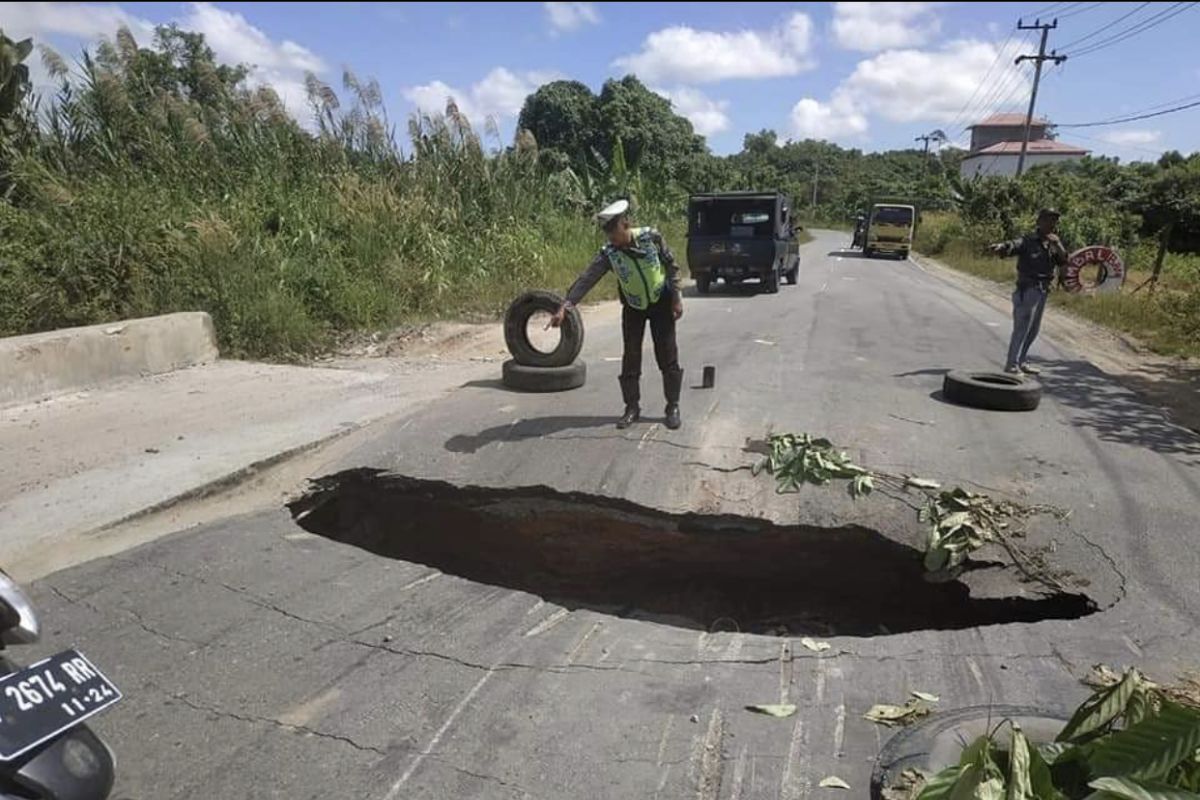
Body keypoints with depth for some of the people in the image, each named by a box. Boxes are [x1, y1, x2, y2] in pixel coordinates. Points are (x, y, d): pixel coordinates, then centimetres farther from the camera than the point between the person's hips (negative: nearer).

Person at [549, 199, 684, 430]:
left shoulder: (651, 237, -19)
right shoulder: (608, 254, -17)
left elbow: (672, 265, -8)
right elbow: (586, 280, -24)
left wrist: (677, 297, -10)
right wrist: (565, 307, -33)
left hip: (661, 302, -1)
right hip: (633, 307, 1)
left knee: (667, 356, -1)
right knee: (631, 358, 2)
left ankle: (673, 407, 11)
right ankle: (632, 407, 13)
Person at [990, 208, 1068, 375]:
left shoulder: (1053, 243, 12)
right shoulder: (1029, 240, -9)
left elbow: (1063, 261, 3)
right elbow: (1014, 245, -28)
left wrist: (1057, 245, -13)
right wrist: (1001, 247, -51)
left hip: (1043, 291, 8)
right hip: (1027, 290, -8)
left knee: (1033, 330, 15)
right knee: (1021, 328, -10)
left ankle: (1022, 361, 27)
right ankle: (1011, 365, -5)